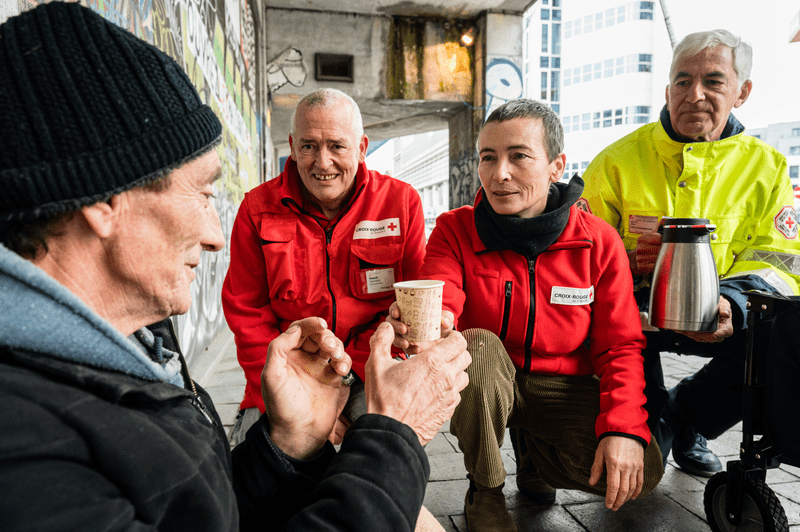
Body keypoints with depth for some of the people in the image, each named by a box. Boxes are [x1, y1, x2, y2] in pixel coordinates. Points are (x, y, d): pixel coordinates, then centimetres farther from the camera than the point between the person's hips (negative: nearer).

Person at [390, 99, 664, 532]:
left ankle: (533, 449, 13)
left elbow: (621, 345, -5)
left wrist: (624, 428, -20)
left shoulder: (598, 241, -7)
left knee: (641, 473, -21)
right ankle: (484, 491, -7)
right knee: (478, 346, -35)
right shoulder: (455, 229, -9)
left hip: (562, 388, 1)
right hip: (483, 384, -1)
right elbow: (439, 307, -25)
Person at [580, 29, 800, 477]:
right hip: (634, 307, -2)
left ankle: (684, 417, 7)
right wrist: (626, 265, -26)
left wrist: (732, 305, -26)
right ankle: (649, 425, -1)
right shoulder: (619, 161, -4)